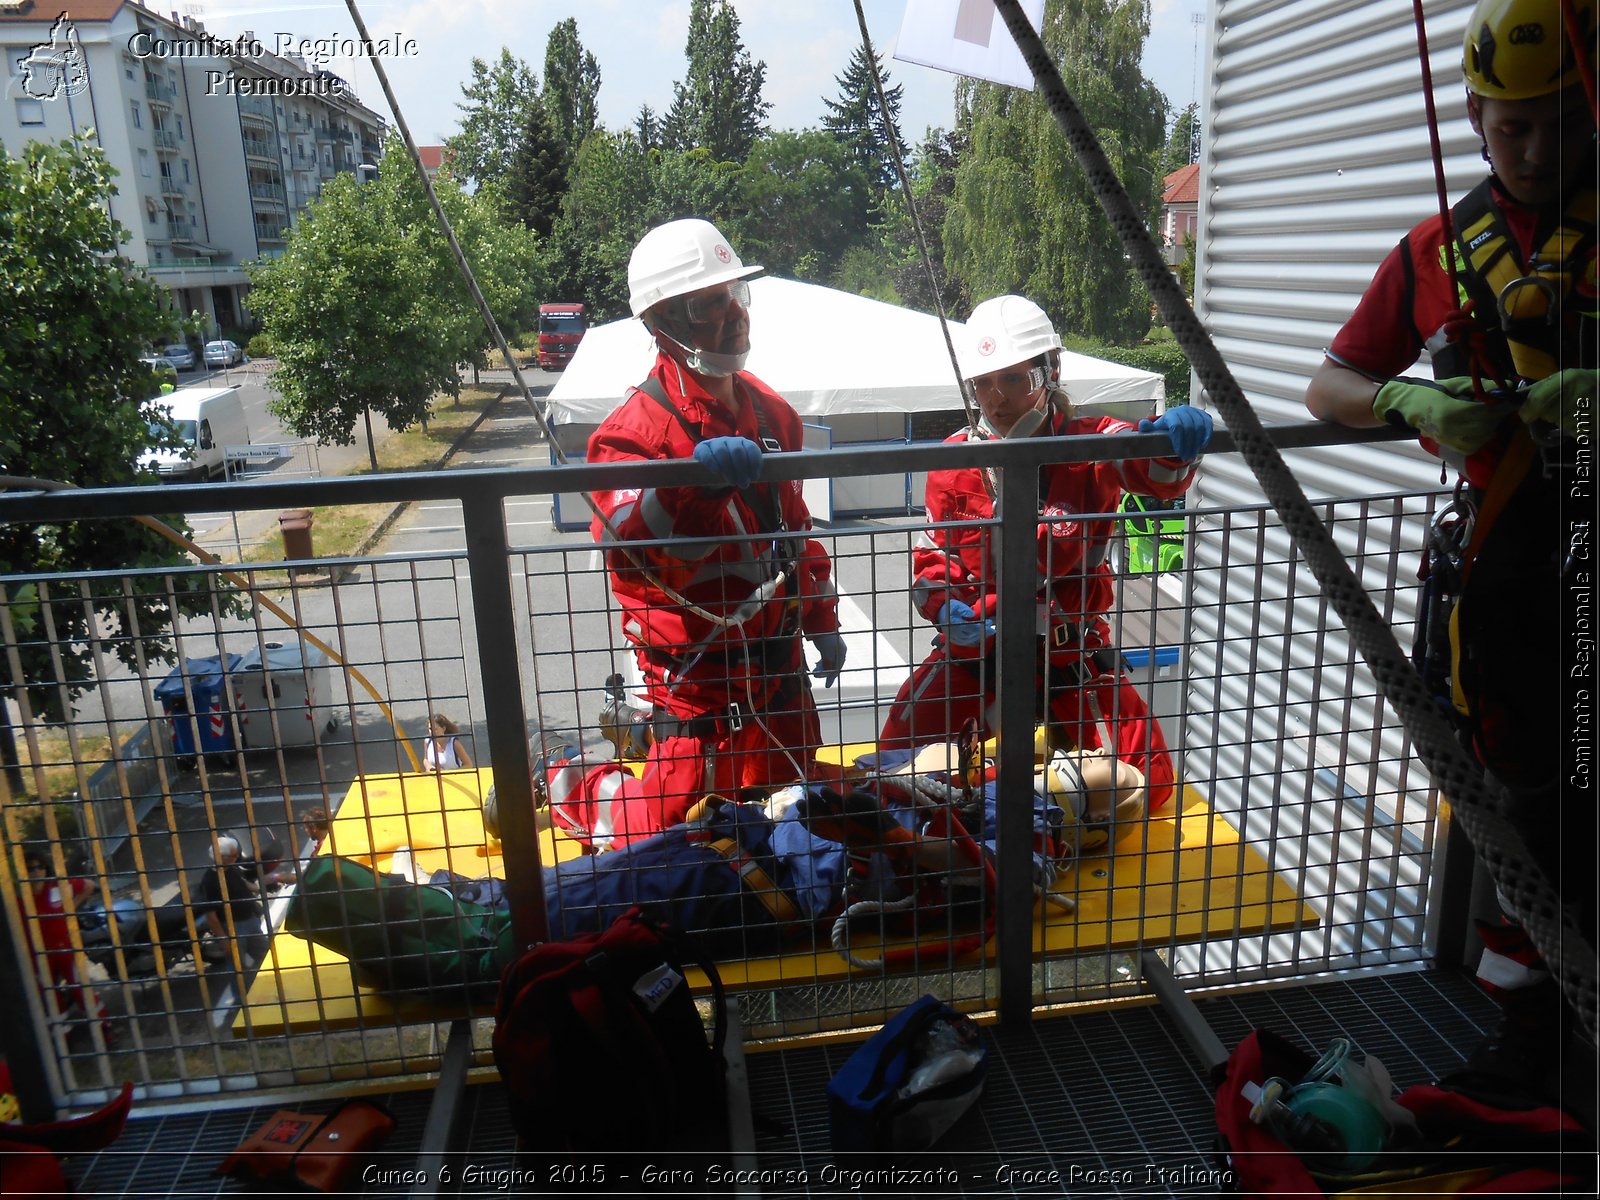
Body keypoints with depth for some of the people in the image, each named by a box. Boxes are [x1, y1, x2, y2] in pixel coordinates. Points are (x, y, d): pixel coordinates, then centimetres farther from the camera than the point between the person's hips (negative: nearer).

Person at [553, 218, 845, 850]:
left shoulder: (770, 410, 5)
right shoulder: (637, 428, -19)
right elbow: (633, 549, -35)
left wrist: (821, 620, 19)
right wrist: (696, 480, -50)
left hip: (779, 658, 7)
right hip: (698, 675, -7)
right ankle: (577, 784, 31)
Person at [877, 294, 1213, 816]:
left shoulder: (1089, 443, -9)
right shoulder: (956, 456, -2)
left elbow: (1156, 471, -28)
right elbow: (930, 553, 4)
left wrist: (1174, 435, -52)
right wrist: (943, 606, -17)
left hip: (1069, 646, -1)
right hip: (975, 642, 1)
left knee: (1144, 781, -6)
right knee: (897, 753, -11)